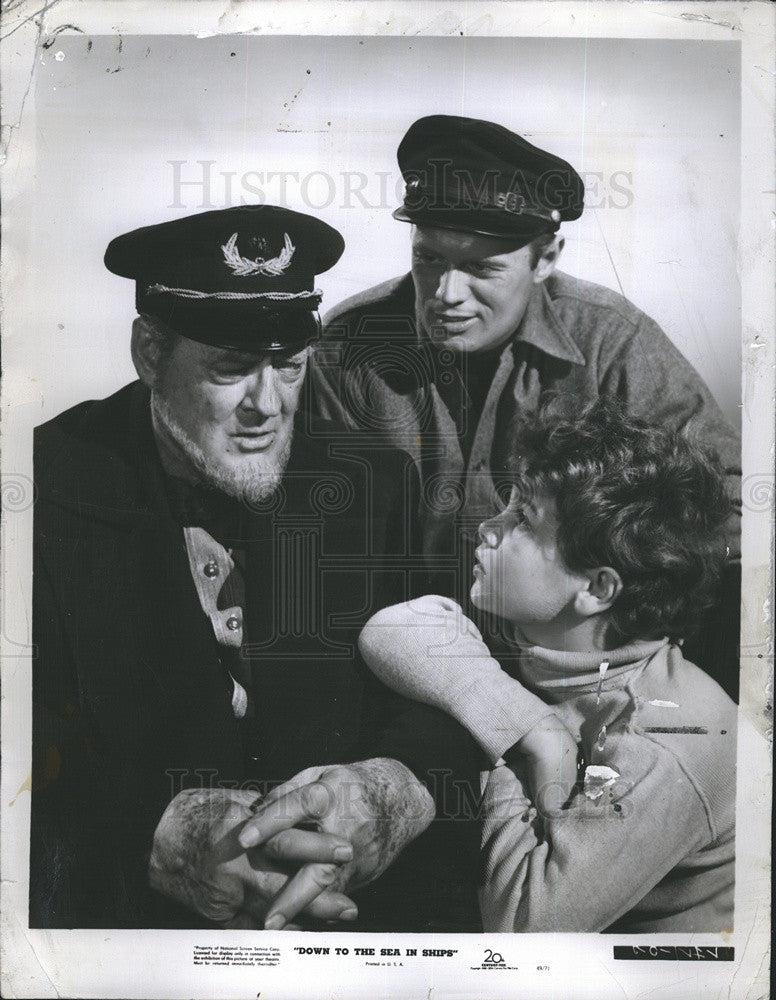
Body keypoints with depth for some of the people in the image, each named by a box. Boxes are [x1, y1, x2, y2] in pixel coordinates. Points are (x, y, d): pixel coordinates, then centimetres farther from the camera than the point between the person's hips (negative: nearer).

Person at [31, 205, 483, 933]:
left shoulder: (373, 482, 2)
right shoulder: (50, 495, -5)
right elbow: (40, 751, -10)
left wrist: (397, 789, -24)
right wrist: (156, 837, -27)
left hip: (365, 897, 3)